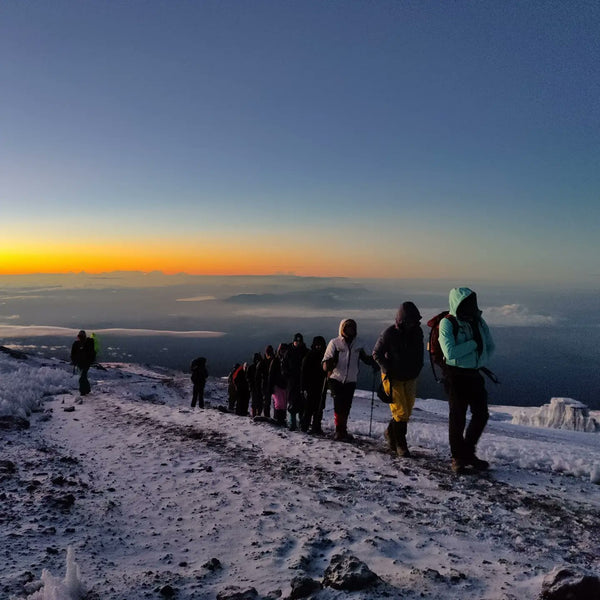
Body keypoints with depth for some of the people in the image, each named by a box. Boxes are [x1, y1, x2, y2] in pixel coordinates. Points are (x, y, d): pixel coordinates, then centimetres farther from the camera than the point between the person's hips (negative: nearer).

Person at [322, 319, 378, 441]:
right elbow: (326, 361, -5)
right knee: (339, 405, -10)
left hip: (351, 381, 3)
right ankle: (340, 431, -3)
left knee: (346, 407, 6)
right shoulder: (334, 342, -2)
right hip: (336, 379, -3)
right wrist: (329, 364, -28)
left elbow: (367, 357, 17)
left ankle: (342, 431, 19)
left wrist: (374, 364, -3)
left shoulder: (359, 344, 6)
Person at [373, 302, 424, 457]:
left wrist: (417, 370, 5)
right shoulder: (389, 334, -15)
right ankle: (400, 445, 8)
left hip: (410, 379, 5)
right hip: (393, 378, -5)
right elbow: (377, 353, -5)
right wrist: (387, 370, -13)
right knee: (401, 413, -7)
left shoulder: (417, 332, -2)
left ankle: (391, 432, 35)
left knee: (407, 411, 11)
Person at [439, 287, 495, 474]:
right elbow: (450, 352, -23)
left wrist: (481, 361, 1)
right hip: (456, 375, -6)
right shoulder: (447, 323, -13)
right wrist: (473, 344, -17)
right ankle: (457, 457, 21)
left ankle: (468, 452, 28)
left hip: (475, 374, 6)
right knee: (457, 418, 3)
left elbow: (490, 346, 16)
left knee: (481, 415, 9)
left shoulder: (478, 321, 5)